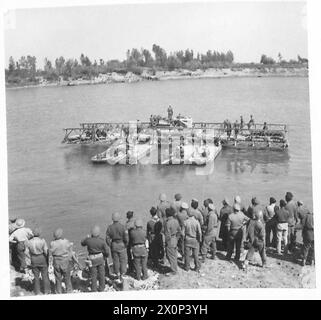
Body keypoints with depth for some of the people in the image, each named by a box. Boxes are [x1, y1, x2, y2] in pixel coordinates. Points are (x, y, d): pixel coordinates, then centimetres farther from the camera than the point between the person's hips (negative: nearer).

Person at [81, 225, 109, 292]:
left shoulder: (88, 240, -19)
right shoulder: (102, 241, -17)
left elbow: (82, 243, 5)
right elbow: (107, 252, -13)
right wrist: (105, 257, 9)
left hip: (92, 260, -1)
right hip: (100, 258, 1)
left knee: (93, 275, 12)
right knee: (101, 274, 17)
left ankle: (94, 290, 21)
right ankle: (101, 289, 29)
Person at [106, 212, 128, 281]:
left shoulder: (109, 227, -6)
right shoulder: (122, 227, -14)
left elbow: (107, 239, -4)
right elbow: (126, 238, -14)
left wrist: (111, 246, 10)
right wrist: (126, 245, 3)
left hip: (113, 245, 3)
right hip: (122, 245, -3)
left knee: (115, 261, 14)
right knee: (123, 261, 9)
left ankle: (118, 275, 22)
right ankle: (121, 275, 9)